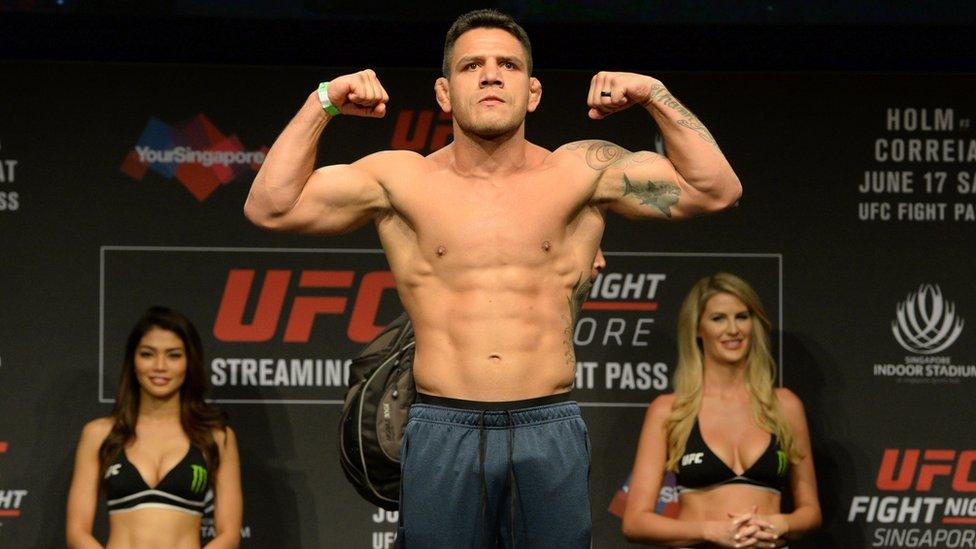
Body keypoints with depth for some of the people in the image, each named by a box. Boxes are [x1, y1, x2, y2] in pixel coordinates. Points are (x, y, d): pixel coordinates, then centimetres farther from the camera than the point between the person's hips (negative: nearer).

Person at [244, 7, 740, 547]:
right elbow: (269, 208, 3)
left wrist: (655, 95, -1)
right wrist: (322, 103, 0)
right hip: (441, 435, 0)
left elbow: (716, 189, 4)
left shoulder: (581, 173, 6)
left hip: (551, 432, 0)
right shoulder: (402, 179, 6)